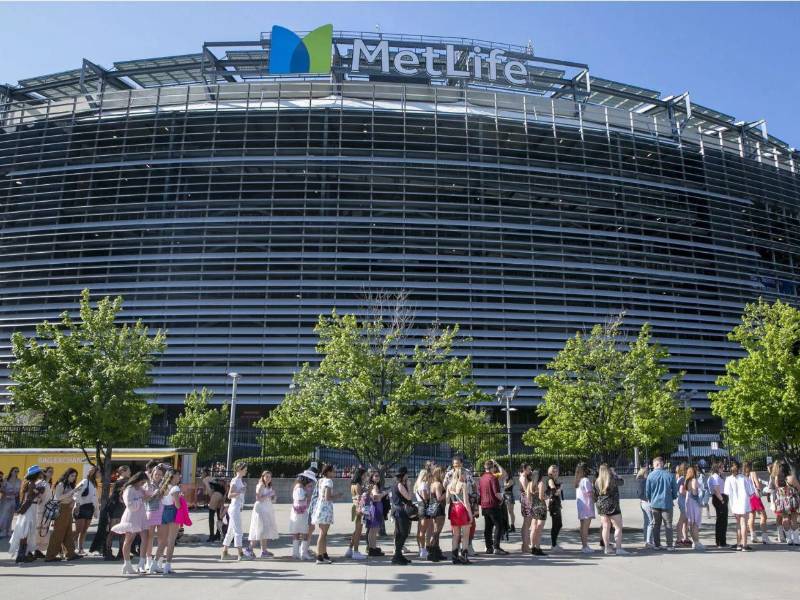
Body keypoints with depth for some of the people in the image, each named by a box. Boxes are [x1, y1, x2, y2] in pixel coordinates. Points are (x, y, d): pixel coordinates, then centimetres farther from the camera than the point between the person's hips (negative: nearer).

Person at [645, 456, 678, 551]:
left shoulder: (651, 475, -5)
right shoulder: (669, 475, -5)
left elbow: (647, 490, 1)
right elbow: (675, 489, 2)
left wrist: (649, 500, 19)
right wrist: (672, 499, 20)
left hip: (655, 503, 1)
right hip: (667, 503, -1)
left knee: (656, 525, 10)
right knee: (668, 525, 5)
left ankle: (656, 544, 13)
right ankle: (669, 545, 4)